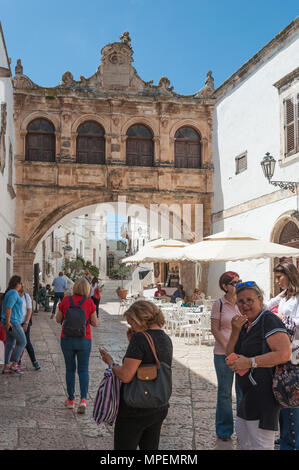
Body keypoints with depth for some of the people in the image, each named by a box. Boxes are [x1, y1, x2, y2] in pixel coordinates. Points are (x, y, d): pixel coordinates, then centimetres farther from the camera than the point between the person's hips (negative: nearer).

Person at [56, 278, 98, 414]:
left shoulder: (65, 300, -6)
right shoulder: (89, 302, -8)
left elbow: (58, 319, 4)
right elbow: (95, 323, -2)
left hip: (67, 339, 1)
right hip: (84, 340, -1)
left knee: (70, 369, 15)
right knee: (83, 369, 9)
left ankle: (71, 400, 22)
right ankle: (83, 399, -7)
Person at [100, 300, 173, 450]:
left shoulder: (140, 338, -19)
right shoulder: (166, 339, 5)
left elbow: (126, 376, -23)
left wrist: (110, 362, -5)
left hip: (135, 411, -8)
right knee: (151, 447, 20)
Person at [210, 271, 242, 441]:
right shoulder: (219, 304, -3)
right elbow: (215, 329, -3)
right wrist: (228, 348, -11)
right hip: (223, 354, -3)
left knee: (243, 390, 7)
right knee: (225, 392, 7)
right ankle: (224, 429, 23)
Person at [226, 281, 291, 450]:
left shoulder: (269, 320, -15)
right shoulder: (245, 325, 13)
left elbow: (284, 354, -27)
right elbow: (230, 355, 10)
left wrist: (249, 362, -24)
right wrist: (235, 331, -7)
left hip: (265, 391, -10)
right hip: (250, 392, 10)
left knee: (261, 444, -4)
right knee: (243, 437, 23)